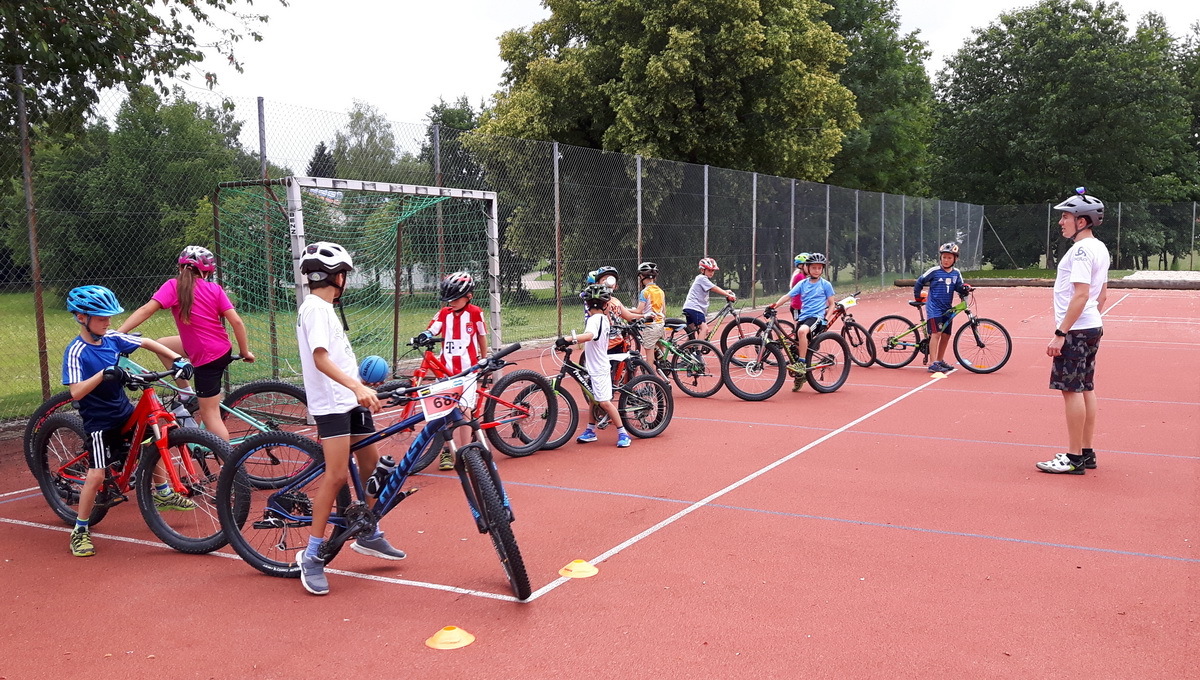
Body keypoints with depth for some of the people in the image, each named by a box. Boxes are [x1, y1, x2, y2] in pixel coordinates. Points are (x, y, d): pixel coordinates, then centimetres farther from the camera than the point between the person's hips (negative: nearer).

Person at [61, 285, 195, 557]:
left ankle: (164, 495, 41)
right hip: (99, 421, -7)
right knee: (97, 475, -13)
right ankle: (80, 531, 5)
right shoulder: (76, 352, -20)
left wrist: (177, 359, -1)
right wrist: (104, 374, -42)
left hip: (124, 411, 7)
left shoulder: (111, 338, -2)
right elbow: (76, 392, -30)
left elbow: (147, 343, 9)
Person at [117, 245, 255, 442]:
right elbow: (236, 321, -5)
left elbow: (146, 310, -19)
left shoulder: (174, 286, -8)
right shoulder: (215, 289, 1)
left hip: (207, 359, -6)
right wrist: (245, 352, 3)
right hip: (223, 350, 6)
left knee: (210, 414, 4)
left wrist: (116, 333, -21)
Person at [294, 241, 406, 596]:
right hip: (331, 404, -10)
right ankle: (311, 556, -4)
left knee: (371, 464, 12)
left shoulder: (323, 308, 18)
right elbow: (321, 359, -27)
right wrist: (358, 387, -39)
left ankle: (369, 536, 27)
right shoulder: (315, 308, -13)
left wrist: (360, 385, 35)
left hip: (349, 400, 10)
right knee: (337, 475, -13)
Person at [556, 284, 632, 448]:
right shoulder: (603, 318, 8)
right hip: (597, 367, 10)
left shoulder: (594, 319, -20)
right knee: (593, 399, 17)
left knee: (604, 402, -10)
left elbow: (589, 335, -42)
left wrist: (567, 340, -48)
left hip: (598, 369, -10)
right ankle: (590, 432, 27)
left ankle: (623, 434, -4)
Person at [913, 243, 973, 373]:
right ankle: (933, 364, -19)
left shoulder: (956, 273, 7)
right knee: (936, 333, -16)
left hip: (947, 308, 6)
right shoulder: (934, 271, -6)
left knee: (946, 335, 10)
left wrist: (965, 288, -21)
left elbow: (958, 287, 0)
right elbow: (919, 282, 4)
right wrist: (918, 296, 7)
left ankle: (940, 361, 26)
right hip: (934, 307, -6)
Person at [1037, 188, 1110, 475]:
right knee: (1086, 388, 12)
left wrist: (1060, 333, -23)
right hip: (1092, 326, 10)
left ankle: (1074, 458, -3)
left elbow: (1081, 295, -23)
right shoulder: (1099, 248, 15)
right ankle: (1086, 453, 18)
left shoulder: (1081, 250, -16)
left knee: (1072, 390, -6)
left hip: (1075, 330, -10)